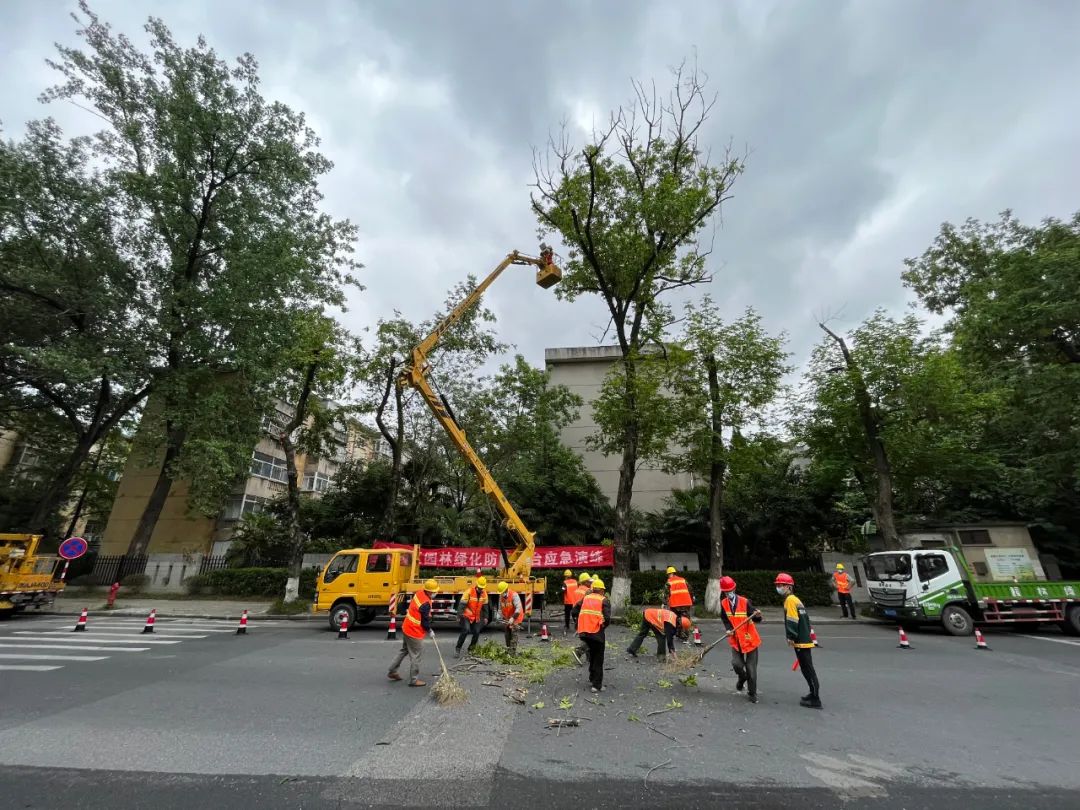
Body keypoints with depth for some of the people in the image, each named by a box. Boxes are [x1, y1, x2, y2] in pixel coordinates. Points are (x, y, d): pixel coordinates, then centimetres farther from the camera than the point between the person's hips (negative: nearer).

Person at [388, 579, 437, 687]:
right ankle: (413, 680, 16)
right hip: (414, 633, -9)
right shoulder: (425, 604, -29)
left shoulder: (419, 592, -4)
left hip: (406, 628, 9)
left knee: (404, 650, 25)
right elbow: (425, 620, -19)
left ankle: (392, 672, 35)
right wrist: (430, 631, -1)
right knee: (415, 656, 5)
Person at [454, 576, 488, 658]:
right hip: (466, 616, -5)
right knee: (465, 631, -20)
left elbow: (485, 606, 9)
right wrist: (460, 615, -27)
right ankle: (457, 649, -7)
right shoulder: (469, 592, -19)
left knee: (476, 633, 2)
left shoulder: (484, 593, -3)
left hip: (476, 617, 5)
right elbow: (462, 604, -19)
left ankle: (471, 649, 23)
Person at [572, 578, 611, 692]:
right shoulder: (604, 600, -2)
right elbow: (607, 617, -15)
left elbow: (575, 611, 9)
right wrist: (604, 625, 4)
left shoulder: (586, 598, 11)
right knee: (598, 659, 10)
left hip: (584, 632, 5)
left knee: (592, 654, 27)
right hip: (597, 632, -5)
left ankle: (592, 678, 37)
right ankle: (597, 685, 10)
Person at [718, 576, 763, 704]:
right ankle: (742, 678, 25)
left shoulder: (745, 602, -16)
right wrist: (729, 629, -15)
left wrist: (758, 615, -37)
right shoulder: (723, 603, -4)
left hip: (749, 639, -2)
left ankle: (752, 693, 27)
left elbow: (755, 618, -15)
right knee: (736, 663, -10)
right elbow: (725, 619, 3)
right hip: (735, 640, 2)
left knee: (751, 668, 5)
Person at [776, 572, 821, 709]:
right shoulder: (795, 599, 15)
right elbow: (805, 619, 20)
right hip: (805, 640, 10)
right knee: (807, 669, 18)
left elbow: (792, 620, -21)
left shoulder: (790, 600, -15)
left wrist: (791, 637, -17)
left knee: (808, 670, -2)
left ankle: (815, 700, 4)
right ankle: (814, 694, 29)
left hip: (801, 642, -10)